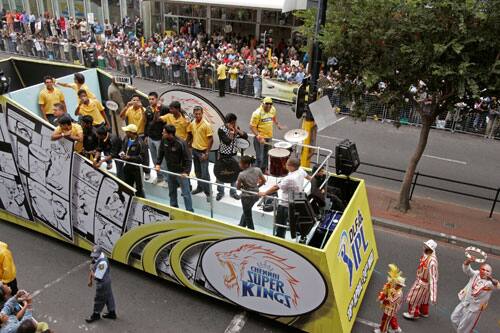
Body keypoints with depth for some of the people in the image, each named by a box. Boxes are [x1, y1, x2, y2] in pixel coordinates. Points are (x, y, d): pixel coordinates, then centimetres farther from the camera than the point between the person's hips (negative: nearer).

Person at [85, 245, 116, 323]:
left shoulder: (102, 263, -36)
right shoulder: (96, 257, -8)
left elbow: (97, 276, -30)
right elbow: (92, 266, 7)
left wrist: (91, 270, -14)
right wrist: (90, 280, 9)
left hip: (103, 283, -9)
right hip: (106, 280, 9)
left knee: (99, 299, 13)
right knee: (108, 296, 23)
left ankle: (96, 315, 36)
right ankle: (112, 313, 40)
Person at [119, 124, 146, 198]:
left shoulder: (139, 142, -23)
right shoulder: (126, 139, -1)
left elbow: (142, 157, -22)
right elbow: (123, 148, 18)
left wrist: (129, 157, -25)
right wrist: (122, 152, -4)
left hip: (136, 167, -7)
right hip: (127, 166, 7)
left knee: (138, 187, 5)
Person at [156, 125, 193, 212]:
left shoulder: (181, 143, -25)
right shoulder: (164, 140, -7)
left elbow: (188, 159, -21)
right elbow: (161, 152, 8)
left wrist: (186, 171, -28)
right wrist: (158, 163, -1)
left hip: (181, 172, -6)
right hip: (170, 170, 7)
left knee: (185, 193, -1)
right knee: (171, 192, 20)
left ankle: (190, 212, 8)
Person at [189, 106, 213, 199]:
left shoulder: (206, 125, -16)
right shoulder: (192, 123, 3)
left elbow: (211, 140, -15)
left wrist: (206, 153, -17)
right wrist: (191, 147, 11)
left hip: (203, 151, -6)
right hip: (195, 150, 6)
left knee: (204, 173, -4)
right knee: (197, 171, 17)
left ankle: (207, 192, 6)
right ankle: (200, 187, 34)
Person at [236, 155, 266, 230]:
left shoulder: (242, 174, -23)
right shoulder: (257, 170, -9)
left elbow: (238, 187, -13)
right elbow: (263, 180, 2)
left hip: (247, 196, -6)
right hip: (256, 195, 6)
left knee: (248, 215, 14)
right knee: (246, 211, 29)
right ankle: (241, 226, 45)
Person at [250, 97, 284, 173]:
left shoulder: (273, 109, -1)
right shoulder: (257, 113, -22)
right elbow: (252, 126, -20)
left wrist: (277, 124, 7)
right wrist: (259, 137, -29)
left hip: (269, 136, 7)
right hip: (260, 138, -7)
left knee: (266, 155, 23)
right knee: (259, 158, -8)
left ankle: (263, 170, 41)